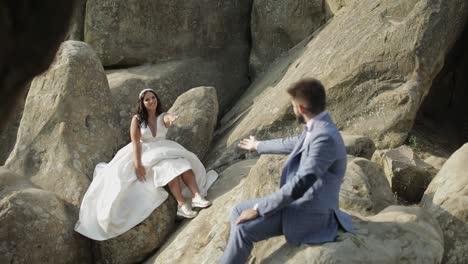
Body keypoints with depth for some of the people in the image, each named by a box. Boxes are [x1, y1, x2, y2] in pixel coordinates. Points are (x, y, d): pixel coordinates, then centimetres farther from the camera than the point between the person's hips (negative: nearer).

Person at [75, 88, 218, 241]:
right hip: (147, 153, -4)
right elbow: (135, 143, -10)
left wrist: (173, 118, -52)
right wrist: (137, 164, -24)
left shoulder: (163, 117, 2)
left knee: (183, 163, -26)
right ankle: (181, 205, -44)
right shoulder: (137, 119, -2)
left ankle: (197, 196, -39)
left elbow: (169, 118, -25)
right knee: (170, 167, -32)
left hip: (165, 151, 4)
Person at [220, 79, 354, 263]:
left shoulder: (325, 137, -26)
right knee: (239, 211, 6)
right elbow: (294, 144, 27)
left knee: (244, 227, -19)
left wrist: (258, 209, -23)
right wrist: (258, 146, 42)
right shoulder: (317, 128, 6)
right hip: (299, 203, 10)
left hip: (308, 214, -10)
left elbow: (300, 183, -30)